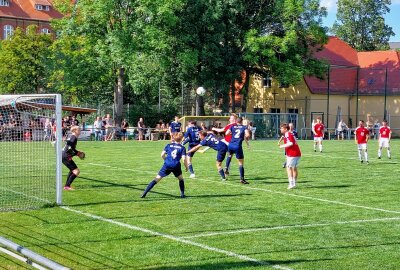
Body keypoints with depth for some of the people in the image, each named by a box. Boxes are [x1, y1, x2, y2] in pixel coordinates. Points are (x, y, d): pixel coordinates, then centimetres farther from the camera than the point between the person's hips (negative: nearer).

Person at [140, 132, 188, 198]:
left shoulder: (169, 145, 11)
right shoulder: (182, 148, 5)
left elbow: (162, 155, 4)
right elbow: (184, 159, -5)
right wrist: (186, 167, 10)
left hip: (167, 165, 1)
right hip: (176, 166, -1)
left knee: (157, 179, 2)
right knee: (181, 179, 26)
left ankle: (144, 193, -3)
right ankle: (182, 194, 20)